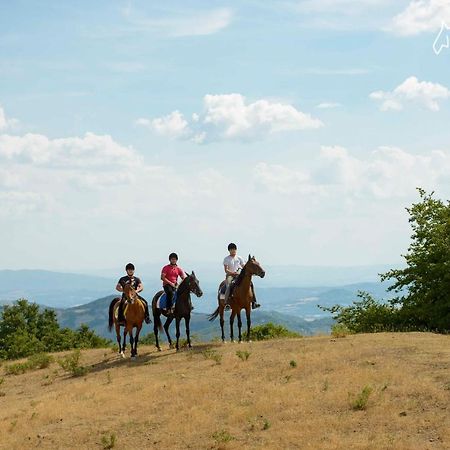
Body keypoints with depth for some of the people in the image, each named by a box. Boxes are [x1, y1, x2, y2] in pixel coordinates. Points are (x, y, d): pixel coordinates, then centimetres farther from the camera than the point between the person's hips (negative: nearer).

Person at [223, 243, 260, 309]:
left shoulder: (239, 258, 13)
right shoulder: (226, 259, 2)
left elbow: (244, 267, 11)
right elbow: (226, 270, -6)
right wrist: (233, 273, -21)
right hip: (230, 276, -4)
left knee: (250, 283, -15)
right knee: (229, 285, -36)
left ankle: (253, 302, -13)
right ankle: (227, 303, -39)